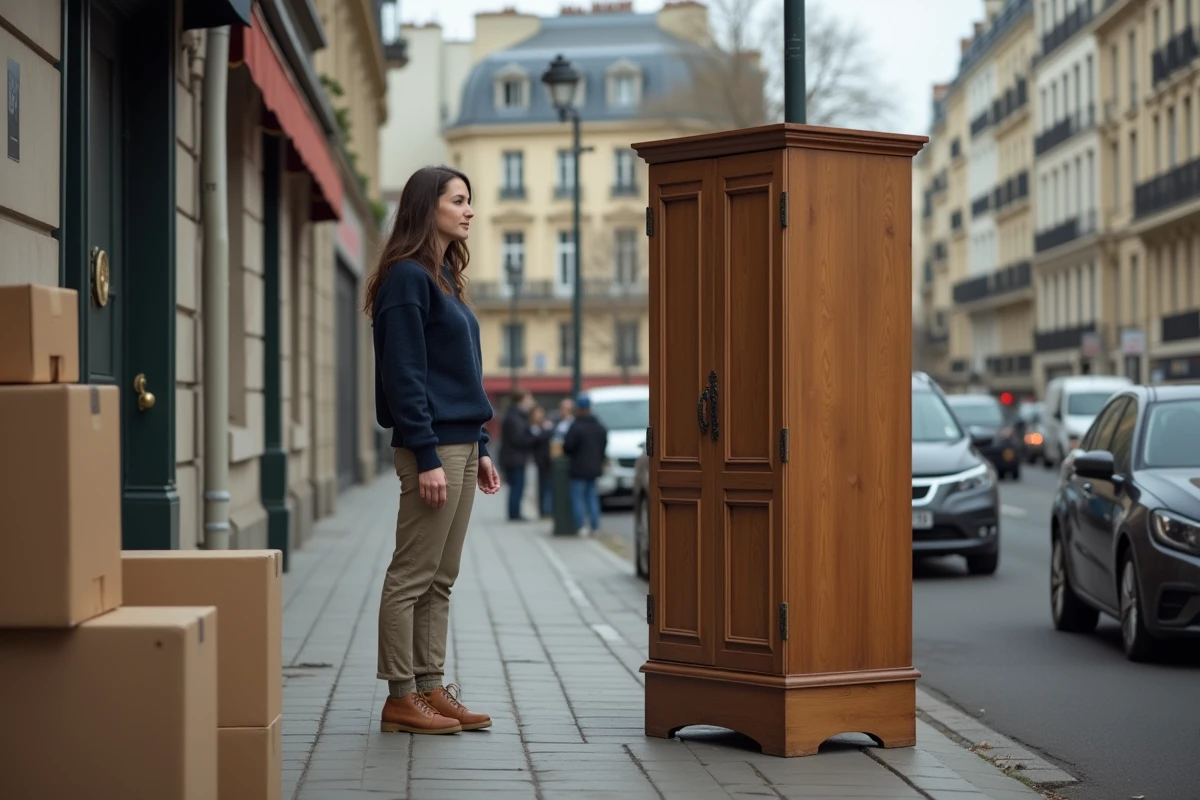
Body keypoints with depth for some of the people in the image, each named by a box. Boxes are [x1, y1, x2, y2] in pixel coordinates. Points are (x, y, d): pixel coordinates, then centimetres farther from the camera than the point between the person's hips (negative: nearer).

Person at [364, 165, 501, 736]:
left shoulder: (445, 278, 18)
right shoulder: (407, 277, -10)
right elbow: (404, 375, -15)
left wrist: (479, 450, 16)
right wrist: (427, 458, -19)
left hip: (461, 444, 9)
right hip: (430, 446, -9)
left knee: (440, 580, 10)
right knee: (411, 577, -4)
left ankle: (431, 688, 15)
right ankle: (401, 699, 1)